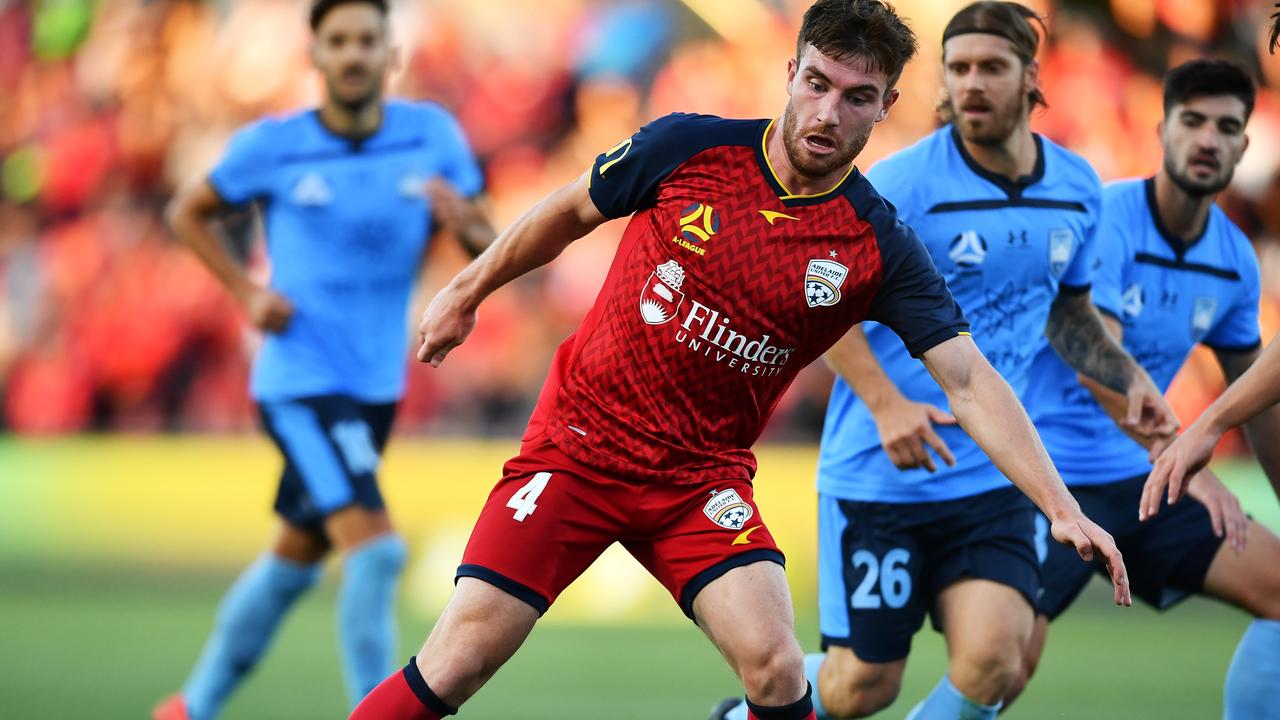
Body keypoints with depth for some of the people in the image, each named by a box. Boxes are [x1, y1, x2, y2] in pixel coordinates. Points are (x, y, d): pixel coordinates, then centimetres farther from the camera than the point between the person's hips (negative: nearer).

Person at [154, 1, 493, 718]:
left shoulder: (433, 134, -1)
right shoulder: (273, 146, -9)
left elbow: (491, 250, 3)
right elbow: (188, 212, 7)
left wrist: (465, 222, -20)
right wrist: (247, 291, -6)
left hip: (377, 384, 5)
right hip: (300, 381, -5)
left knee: (295, 559, 18)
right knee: (375, 547, -21)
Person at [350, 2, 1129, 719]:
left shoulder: (882, 249, -8)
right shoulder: (687, 147, -8)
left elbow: (971, 381, -12)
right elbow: (569, 212, 9)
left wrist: (1061, 507, -22)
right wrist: (468, 291, 19)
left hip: (702, 475, 1)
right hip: (579, 442, -1)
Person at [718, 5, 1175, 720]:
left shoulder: (1077, 187, 5)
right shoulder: (903, 183, -13)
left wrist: (1130, 375, 4)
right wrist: (885, 403, -22)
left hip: (994, 475, 4)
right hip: (878, 474, -4)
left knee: (993, 662, -17)